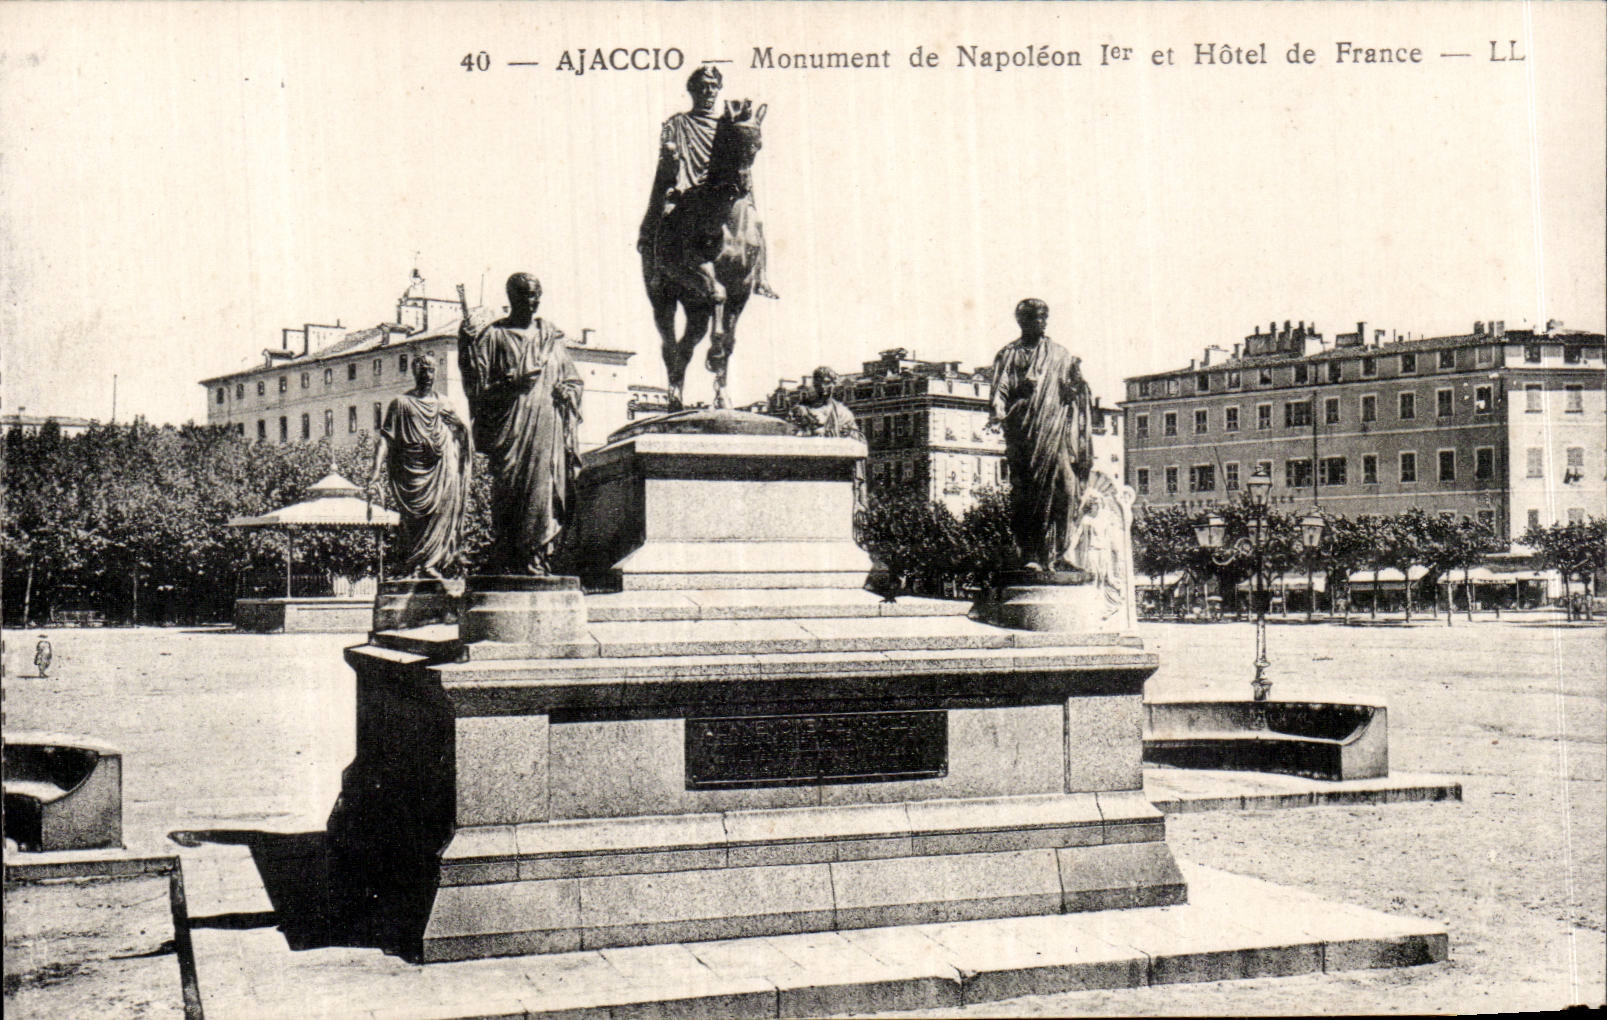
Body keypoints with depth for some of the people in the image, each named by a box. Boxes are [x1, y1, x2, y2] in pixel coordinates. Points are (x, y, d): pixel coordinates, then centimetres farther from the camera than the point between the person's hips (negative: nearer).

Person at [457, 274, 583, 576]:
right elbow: (477, 384, 0)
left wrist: (565, 393, 3)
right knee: (508, 492, -8)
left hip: (547, 427, 3)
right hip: (509, 428, -3)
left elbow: (573, 379, 23)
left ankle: (537, 561, -3)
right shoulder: (493, 336, 5)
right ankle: (505, 561, -6)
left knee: (543, 491, -4)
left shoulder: (551, 337, 18)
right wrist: (512, 383, -15)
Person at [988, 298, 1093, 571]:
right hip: (1022, 433, -1)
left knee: (1064, 489, -11)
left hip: (1055, 433, 2)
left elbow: (1073, 395, 16)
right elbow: (1001, 388, 1)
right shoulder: (1009, 355, 13)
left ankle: (1058, 553, -9)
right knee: (1025, 494, -7)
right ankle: (1030, 555, -6)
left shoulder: (1060, 355, 19)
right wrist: (998, 411, -17)